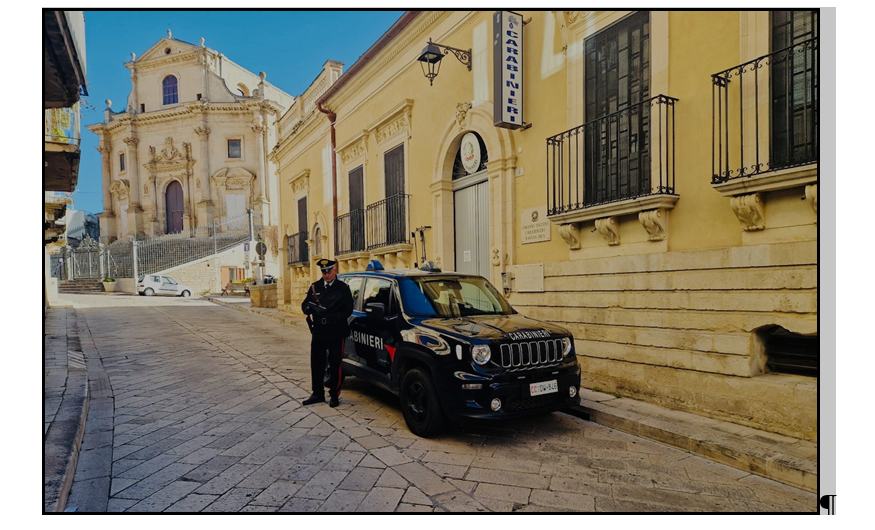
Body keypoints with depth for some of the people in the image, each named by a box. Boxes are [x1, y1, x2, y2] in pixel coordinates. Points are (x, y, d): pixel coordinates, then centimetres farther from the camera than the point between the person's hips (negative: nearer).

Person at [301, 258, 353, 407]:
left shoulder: (343, 288, -4)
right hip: (318, 332, 4)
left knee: (335, 365, 5)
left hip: (336, 333, -4)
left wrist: (333, 318, -25)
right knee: (316, 364, 10)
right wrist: (311, 308, -18)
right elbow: (304, 306, 5)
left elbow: (348, 310, -10)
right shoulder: (315, 287, 7)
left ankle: (334, 395, 18)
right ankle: (318, 394, 25)